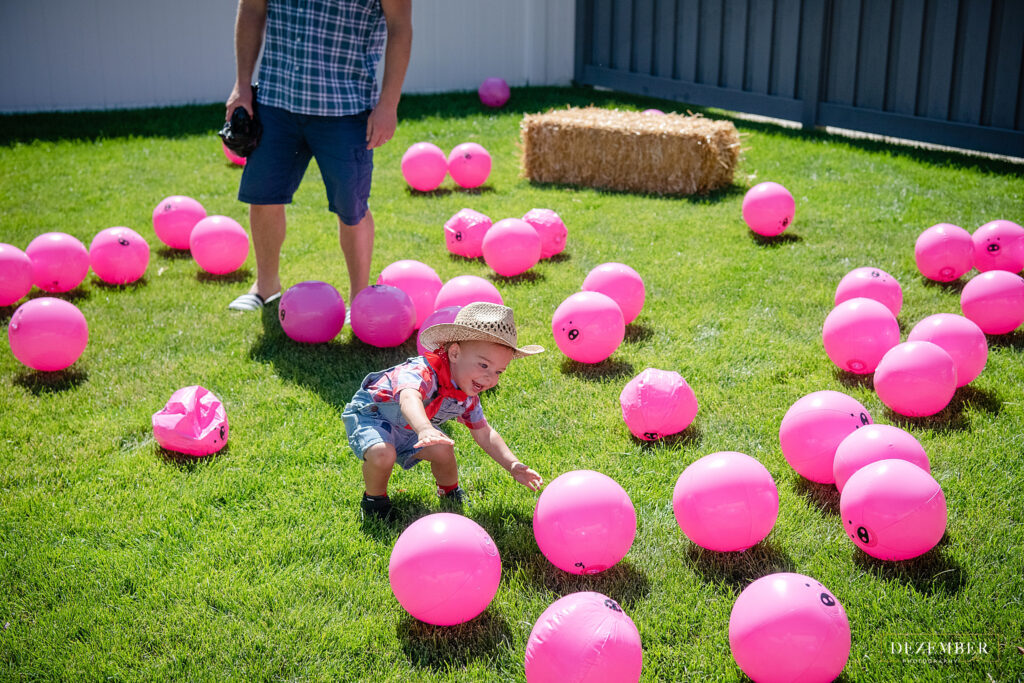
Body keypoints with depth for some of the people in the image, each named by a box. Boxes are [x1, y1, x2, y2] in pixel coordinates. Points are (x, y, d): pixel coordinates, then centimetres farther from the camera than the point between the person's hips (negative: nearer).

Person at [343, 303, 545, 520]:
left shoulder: (468, 396, -11)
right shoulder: (423, 372, -39)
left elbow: (484, 433, 0)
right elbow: (409, 399, -61)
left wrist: (513, 465, -14)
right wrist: (425, 430, -83)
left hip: (408, 430, 7)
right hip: (370, 415, -7)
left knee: (442, 450, -15)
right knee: (382, 454, -34)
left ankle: (450, 492, 18)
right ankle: (374, 498, -2)